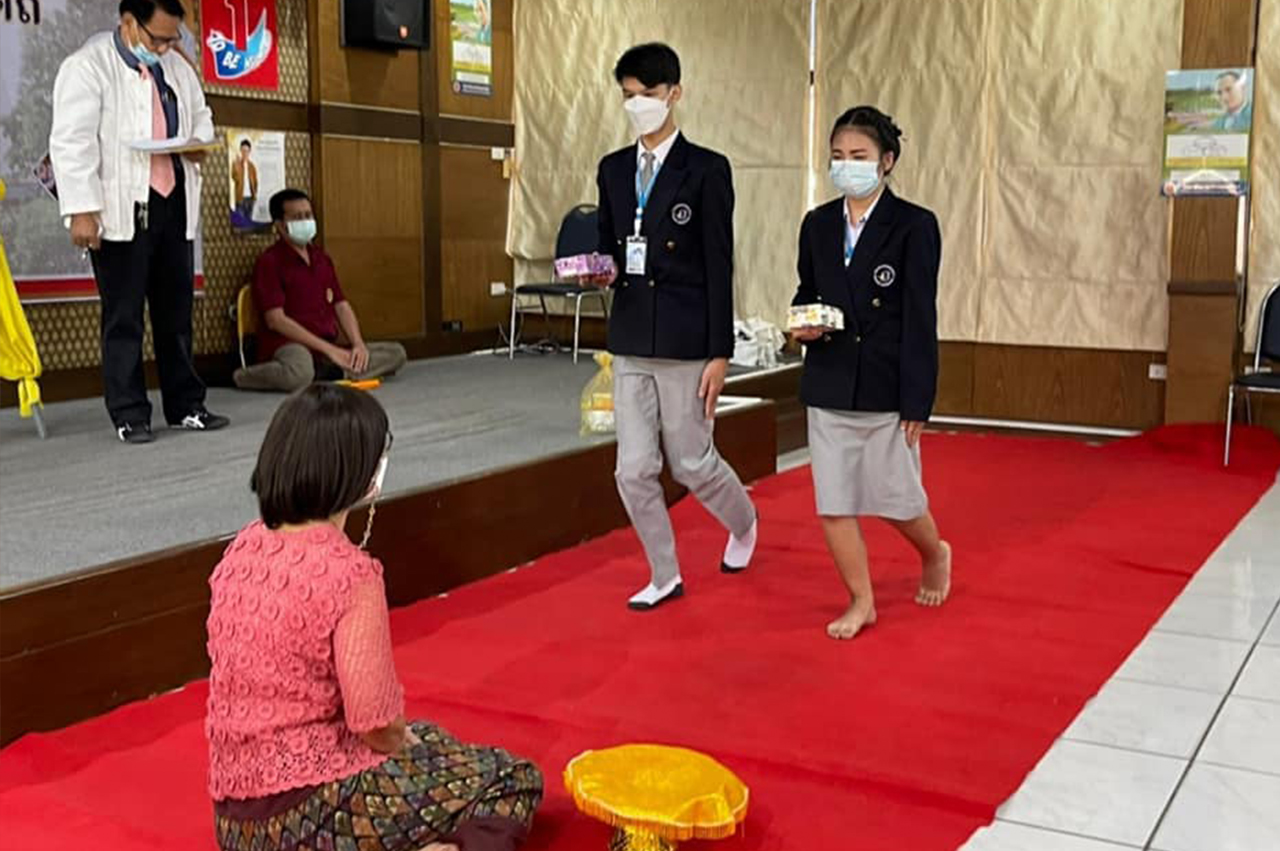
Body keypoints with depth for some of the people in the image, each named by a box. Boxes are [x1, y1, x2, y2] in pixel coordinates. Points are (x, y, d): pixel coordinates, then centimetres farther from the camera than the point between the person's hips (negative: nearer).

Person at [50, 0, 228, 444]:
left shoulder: (176, 66, 14)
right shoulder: (87, 66, -7)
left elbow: (200, 114, 27)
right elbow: (72, 141, -11)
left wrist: (199, 142, 3)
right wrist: (82, 210, -17)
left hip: (173, 204, 6)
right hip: (122, 209, -6)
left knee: (177, 311, 11)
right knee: (124, 316, 0)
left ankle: (186, 407, 19)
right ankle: (129, 415, 6)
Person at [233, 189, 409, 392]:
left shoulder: (321, 258, 19)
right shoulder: (269, 262, -4)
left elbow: (341, 305, 16)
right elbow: (275, 320, -13)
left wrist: (359, 344, -4)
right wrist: (328, 348, -17)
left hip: (330, 348, 7)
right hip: (290, 346, -7)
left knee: (396, 353, -7)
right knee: (299, 374, -42)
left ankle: (324, 373, -19)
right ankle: (243, 375, -11)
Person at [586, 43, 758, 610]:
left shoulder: (706, 169, -6)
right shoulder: (613, 169, 10)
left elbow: (719, 266, -8)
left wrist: (719, 353, -11)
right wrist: (606, 272, -8)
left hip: (685, 342, -5)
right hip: (630, 342, 5)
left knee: (692, 463, 5)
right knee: (634, 470, 5)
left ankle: (743, 524, 37)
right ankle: (665, 576, 23)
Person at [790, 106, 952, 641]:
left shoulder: (914, 226, -7)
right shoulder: (818, 225, 7)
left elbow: (920, 319, -9)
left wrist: (917, 402, -12)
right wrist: (803, 324, -7)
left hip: (887, 389, -4)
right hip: (828, 386, 4)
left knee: (897, 498, 7)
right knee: (833, 503, 5)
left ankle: (935, 555, 40)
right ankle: (861, 602, 21)